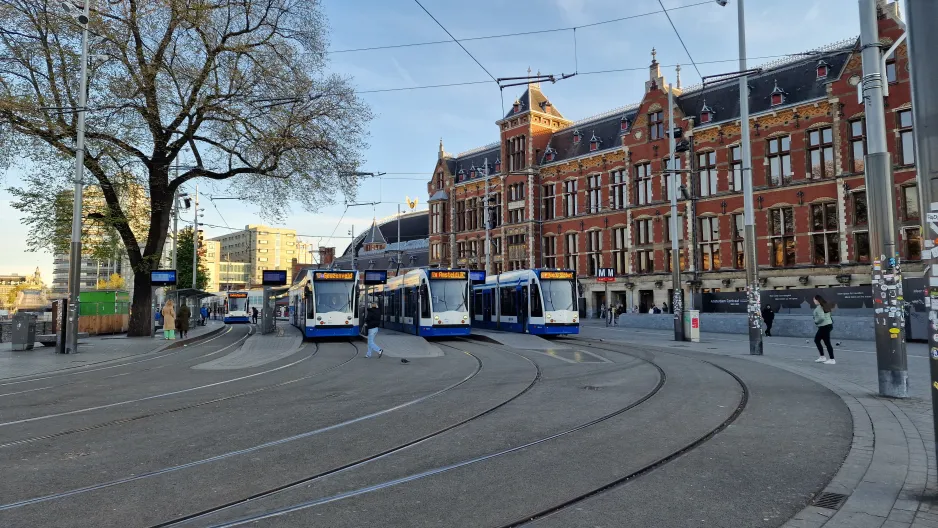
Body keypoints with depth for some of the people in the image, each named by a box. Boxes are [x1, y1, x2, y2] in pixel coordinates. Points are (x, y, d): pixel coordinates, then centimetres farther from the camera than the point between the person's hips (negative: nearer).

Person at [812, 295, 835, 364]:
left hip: (824, 326, -10)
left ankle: (832, 360, 2)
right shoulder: (825, 306, 11)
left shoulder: (818, 308, -17)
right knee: (816, 340, 17)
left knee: (827, 343, -3)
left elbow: (821, 318, -25)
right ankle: (822, 357, 20)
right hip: (828, 325, 10)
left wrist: (816, 321, -10)